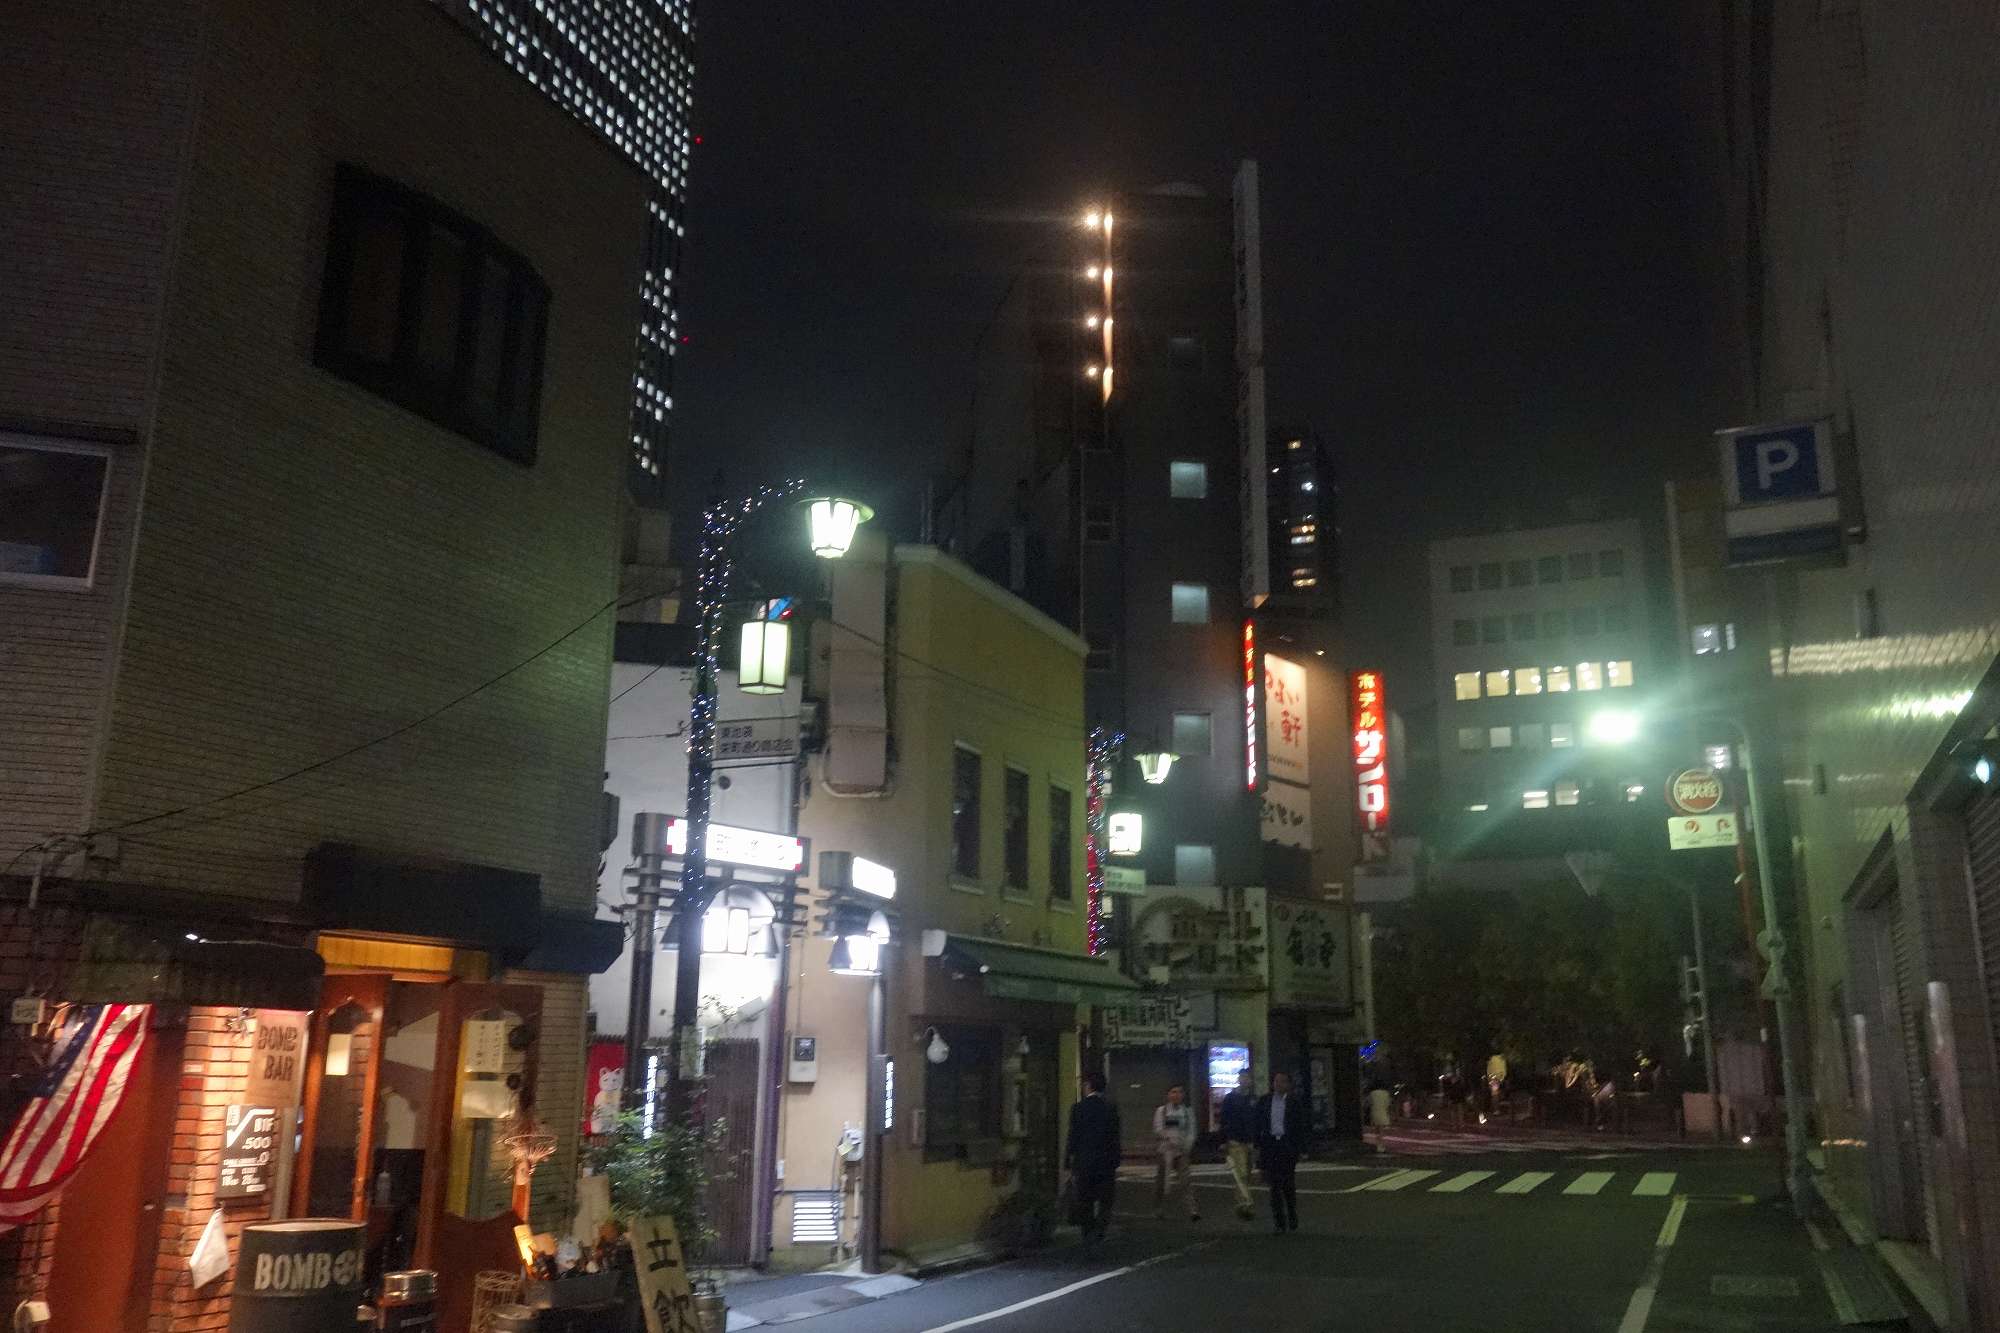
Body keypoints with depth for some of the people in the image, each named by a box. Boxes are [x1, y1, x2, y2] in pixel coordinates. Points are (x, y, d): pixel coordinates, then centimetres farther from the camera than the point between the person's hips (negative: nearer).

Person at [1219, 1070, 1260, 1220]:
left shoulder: (1254, 1099, 10)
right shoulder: (1229, 1098, 1)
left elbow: (1258, 1121, 13)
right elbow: (1224, 1121, 0)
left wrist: (1255, 1141, 8)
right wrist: (1223, 1142, -5)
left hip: (1249, 1142, 4)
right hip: (1235, 1142, -4)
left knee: (1245, 1176, 8)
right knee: (1241, 1174, -15)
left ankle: (1241, 1205, 17)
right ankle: (1246, 1204, -22)